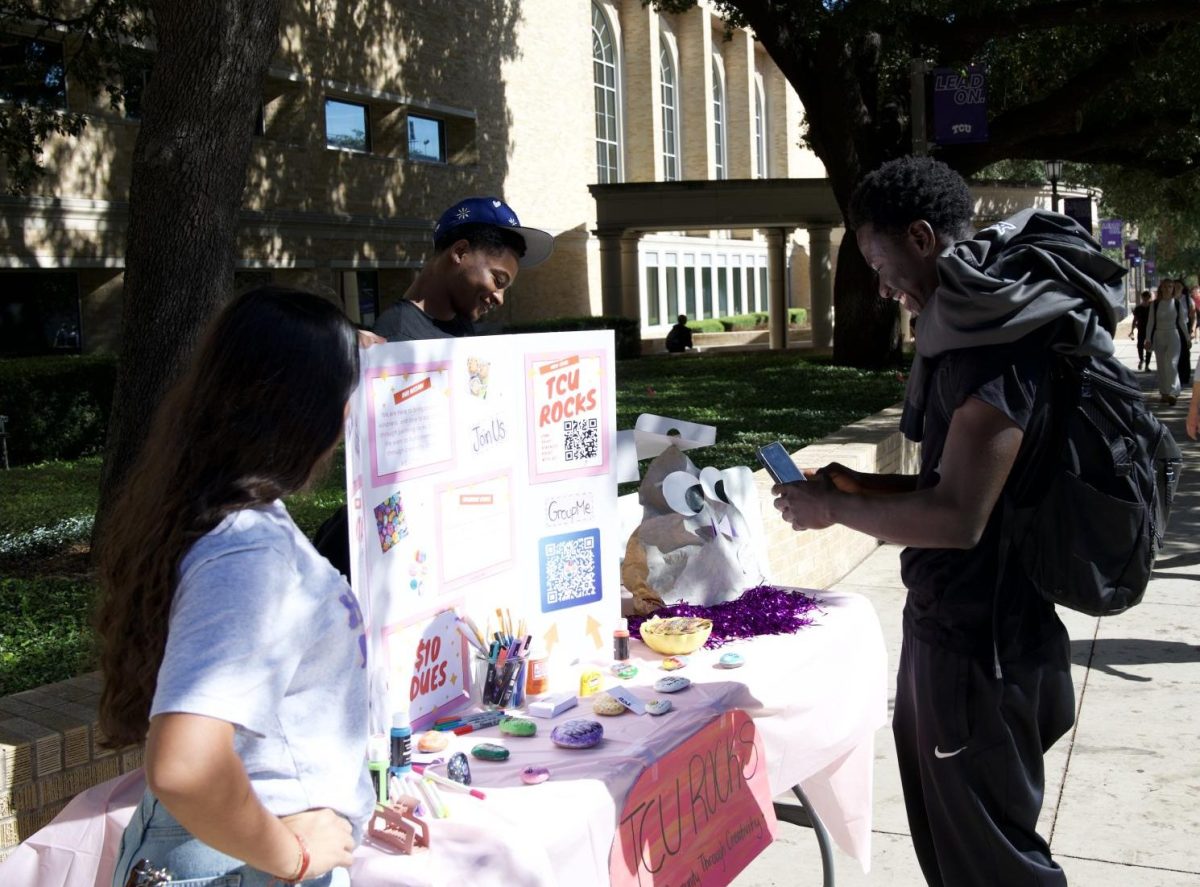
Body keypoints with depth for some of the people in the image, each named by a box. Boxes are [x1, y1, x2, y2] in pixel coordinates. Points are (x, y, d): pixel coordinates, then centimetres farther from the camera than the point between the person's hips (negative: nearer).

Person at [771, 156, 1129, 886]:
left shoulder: (999, 336, -22)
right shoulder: (985, 325, 10)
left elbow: (957, 516, -27)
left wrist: (833, 509, -13)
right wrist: (866, 486, 10)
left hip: (978, 646, -10)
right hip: (960, 631, 10)